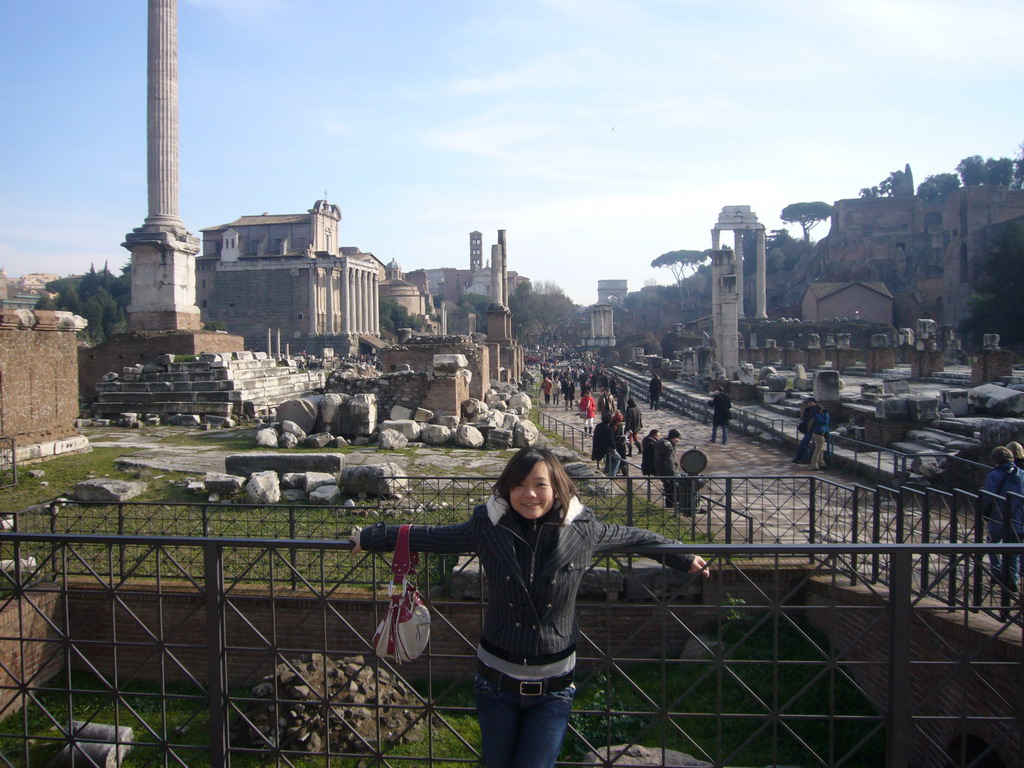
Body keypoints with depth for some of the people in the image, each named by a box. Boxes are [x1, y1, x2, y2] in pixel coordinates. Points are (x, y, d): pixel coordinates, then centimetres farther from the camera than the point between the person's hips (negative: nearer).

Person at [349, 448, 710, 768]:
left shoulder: (582, 530, -9)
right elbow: (429, 537, 5)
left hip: (553, 688, -1)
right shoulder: (487, 526, -8)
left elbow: (632, 537, 9)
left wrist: (682, 558, 16)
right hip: (496, 681, 1)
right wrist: (369, 538, 10)